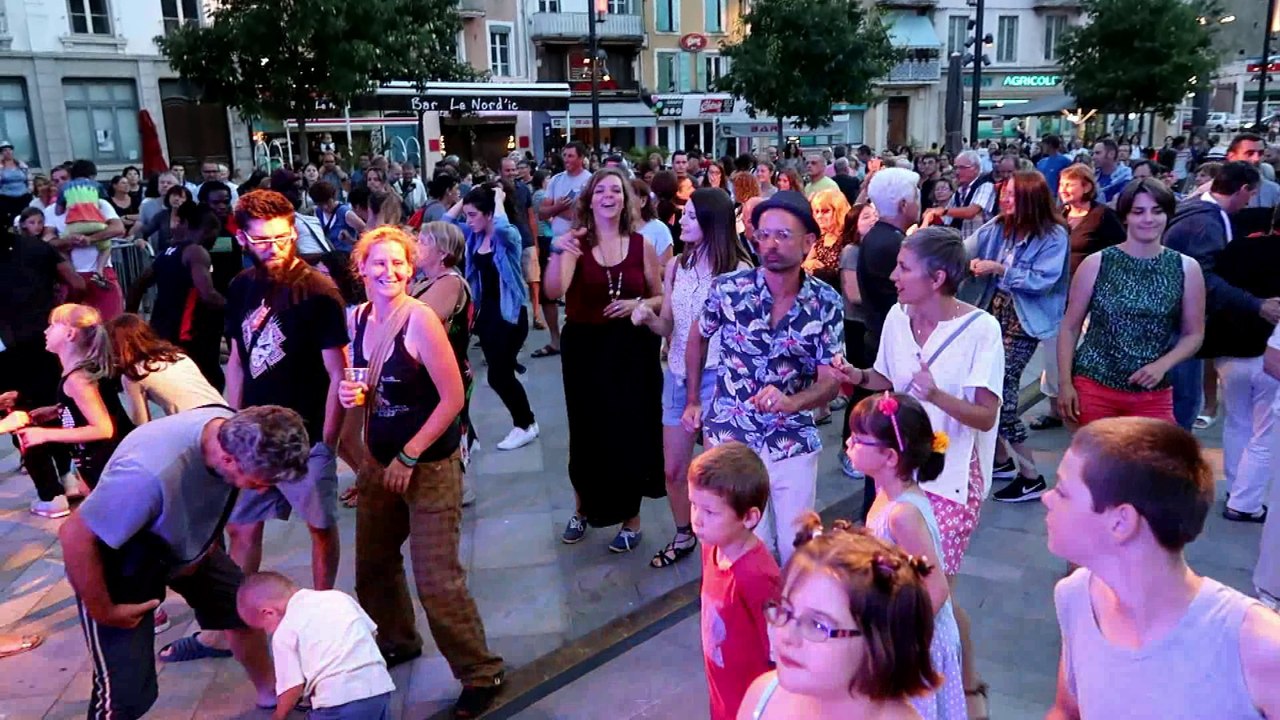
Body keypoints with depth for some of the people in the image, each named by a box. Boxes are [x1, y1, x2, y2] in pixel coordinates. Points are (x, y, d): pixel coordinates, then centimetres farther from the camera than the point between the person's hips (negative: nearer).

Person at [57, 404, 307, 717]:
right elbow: (75, 536, -33)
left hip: (185, 545, 6)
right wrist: (104, 611, -22)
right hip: (120, 560, -6)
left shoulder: (238, 433, -21)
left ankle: (270, 692, 36)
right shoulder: (153, 472, -44)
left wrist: (210, 543, 0)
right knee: (126, 690, -8)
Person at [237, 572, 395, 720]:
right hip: (379, 686, 5)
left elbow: (293, 687, -3)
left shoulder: (283, 633, 2)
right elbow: (372, 632, 22)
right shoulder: (338, 596, 16)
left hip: (337, 700, -5)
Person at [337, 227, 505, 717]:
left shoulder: (419, 319, -19)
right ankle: (396, 642, 43)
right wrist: (353, 395, -7)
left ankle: (481, 673, 14)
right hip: (378, 460, 7)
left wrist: (409, 457, -15)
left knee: (437, 580, -5)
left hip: (429, 465, -7)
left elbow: (453, 397, -19)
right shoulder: (357, 318, 2)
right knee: (373, 564, 17)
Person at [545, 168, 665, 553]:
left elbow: (661, 298, 9)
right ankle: (583, 509, 35)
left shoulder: (642, 245, 0)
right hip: (585, 350, 0)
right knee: (588, 434, 11)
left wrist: (637, 305, -11)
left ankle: (631, 518, 26)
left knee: (631, 433, 6)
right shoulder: (576, 243, -5)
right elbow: (554, 290, -21)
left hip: (631, 349, 1)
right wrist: (558, 252, -38)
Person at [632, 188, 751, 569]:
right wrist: (648, 318, -12)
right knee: (673, 470, 16)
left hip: (717, 378, -6)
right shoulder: (675, 266, 3)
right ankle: (683, 535, 38)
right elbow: (668, 327, 8)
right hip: (677, 376, 6)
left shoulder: (739, 271, -14)